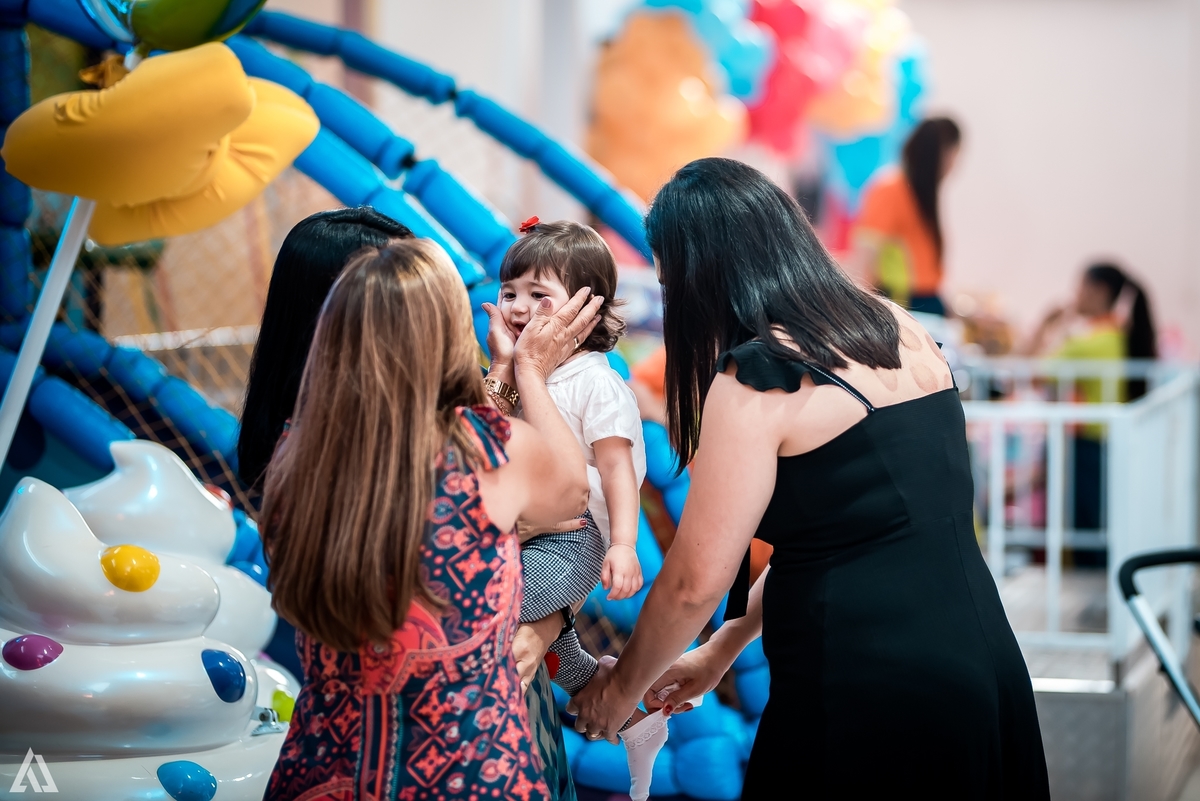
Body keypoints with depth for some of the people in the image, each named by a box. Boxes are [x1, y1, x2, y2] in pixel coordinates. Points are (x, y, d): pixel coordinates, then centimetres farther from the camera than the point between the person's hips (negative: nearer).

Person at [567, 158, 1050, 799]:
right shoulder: (897, 331, 11)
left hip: (867, 701, -8)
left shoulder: (757, 379, -12)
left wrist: (622, 687, 9)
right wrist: (719, 652, 24)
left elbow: (695, 581, -10)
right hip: (983, 661, 8)